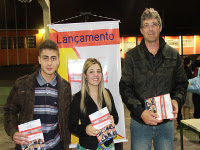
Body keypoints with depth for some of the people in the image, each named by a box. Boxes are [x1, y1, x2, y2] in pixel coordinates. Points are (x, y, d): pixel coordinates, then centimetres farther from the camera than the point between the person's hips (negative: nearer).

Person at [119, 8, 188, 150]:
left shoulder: (173, 55, 5)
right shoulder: (132, 56, -1)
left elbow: (182, 83, 10)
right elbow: (125, 88, -5)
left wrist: (177, 100, -11)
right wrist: (141, 112, -18)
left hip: (166, 122, 2)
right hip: (140, 122, -1)